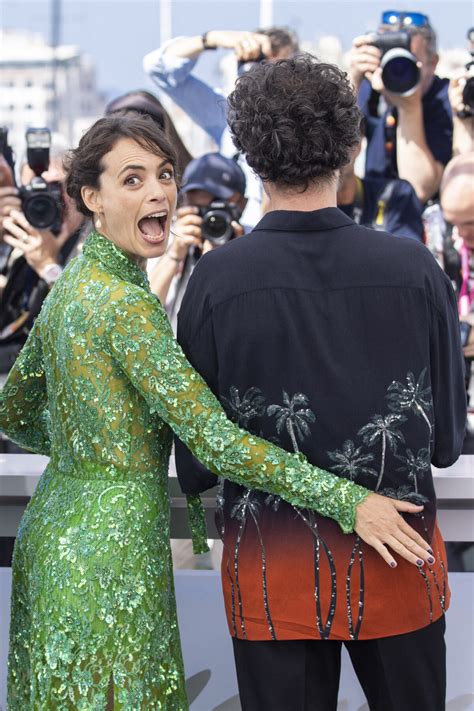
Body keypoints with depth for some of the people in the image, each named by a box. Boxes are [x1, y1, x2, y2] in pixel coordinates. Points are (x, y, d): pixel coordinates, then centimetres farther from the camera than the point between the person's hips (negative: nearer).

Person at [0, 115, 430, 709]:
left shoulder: (71, 286, 8)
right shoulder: (125, 303, -20)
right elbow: (212, 439, -25)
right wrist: (348, 500, -24)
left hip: (50, 528, 10)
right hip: (109, 546, -10)